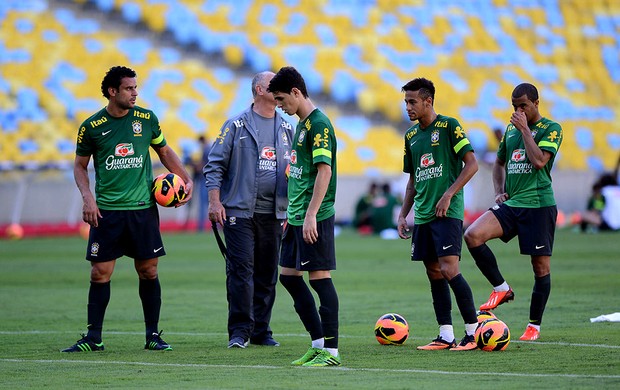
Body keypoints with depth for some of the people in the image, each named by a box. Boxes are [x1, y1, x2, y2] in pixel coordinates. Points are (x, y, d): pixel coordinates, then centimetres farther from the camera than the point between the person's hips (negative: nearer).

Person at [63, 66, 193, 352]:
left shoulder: (146, 119, 3)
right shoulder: (92, 127, -2)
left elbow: (164, 151, 18)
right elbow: (80, 166, 9)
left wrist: (186, 180, 8)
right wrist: (88, 197, -5)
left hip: (143, 209, 1)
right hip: (106, 211, -1)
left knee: (148, 271, 3)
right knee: (100, 273, -3)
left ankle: (153, 334, 13)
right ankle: (93, 337, 4)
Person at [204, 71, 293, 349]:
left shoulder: (287, 129, 14)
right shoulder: (237, 125, 0)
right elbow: (215, 164, -1)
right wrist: (214, 201, -8)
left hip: (273, 212, 5)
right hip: (240, 211, -5)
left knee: (267, 274, 7)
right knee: (240, 271, -10)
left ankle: (260, 331, 15)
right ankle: (239, 331, -7)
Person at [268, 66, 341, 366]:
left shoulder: (318, 123, -14)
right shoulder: (301, 124, 16)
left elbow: (324, 170, -21)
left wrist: (311, 214, -24)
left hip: (315, 217, -10)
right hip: (297, 217, 10)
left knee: (319, 277, -7)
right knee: (289, 276, 12)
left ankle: (331, 351, -3)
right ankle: (318, 343, 18)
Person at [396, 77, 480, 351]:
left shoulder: (449, 126, -5)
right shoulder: (411, 135, 16)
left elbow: (472, 164, -10)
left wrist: (449, 195, -17)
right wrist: (403, 214, 15)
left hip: (448, 212, -7)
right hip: (422, 215, 7)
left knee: (449, 269, -15)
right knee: (434, 274, 5)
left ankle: (474, 331, -7)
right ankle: (446, 336, 8)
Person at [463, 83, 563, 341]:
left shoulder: (551, 129, -4)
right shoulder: (511, 129, 15)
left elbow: (539, 161, -20)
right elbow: (499, 163, 28)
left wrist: (525, 129, -13)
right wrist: (499, 192, 12)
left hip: (539, 205, -5)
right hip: (511, 204, 5)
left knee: (541, 266, -1)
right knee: (472, 235, -17)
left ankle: (534, 325, 11)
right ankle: (502, 289, -4)